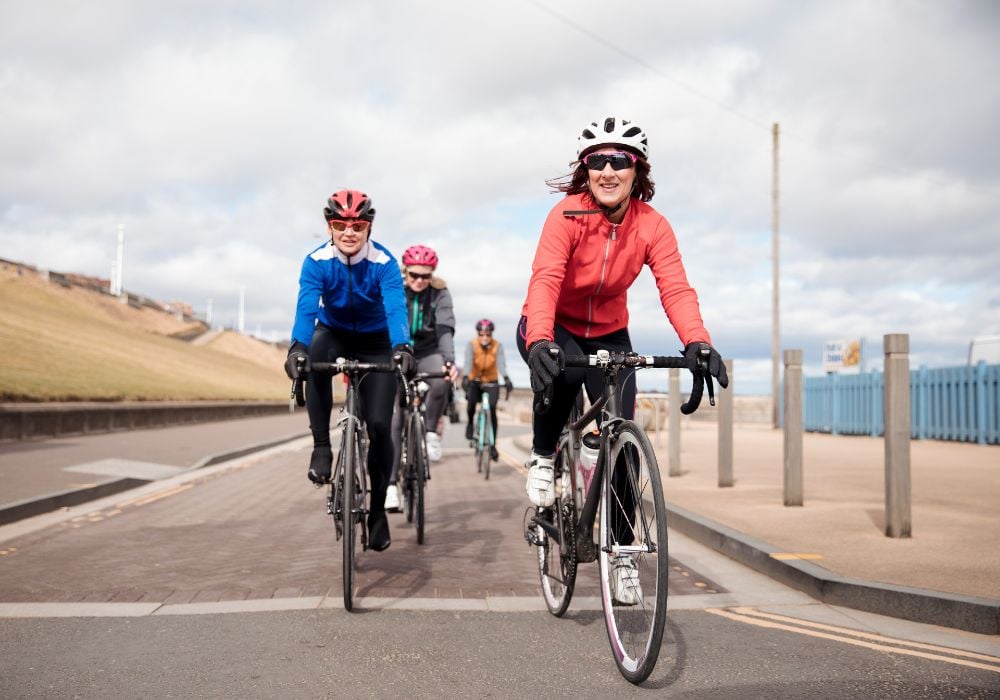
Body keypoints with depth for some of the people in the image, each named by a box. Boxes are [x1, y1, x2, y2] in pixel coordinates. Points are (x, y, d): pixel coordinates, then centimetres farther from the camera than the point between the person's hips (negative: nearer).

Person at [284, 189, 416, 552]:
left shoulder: (384, 262, -24)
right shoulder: (316, 262, -21)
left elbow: (396, 308, -37)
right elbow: (306, 308, -34)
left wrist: (402, 348, -56)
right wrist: (297, 347, -53)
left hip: (375, 343, -1)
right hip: (334, 335, 1)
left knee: (379, 425, -11)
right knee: (314, 357, -37)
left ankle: (378, 509, 7)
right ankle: (321, 447, -25)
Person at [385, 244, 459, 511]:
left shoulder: (440, 293, -11)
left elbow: (445, 329, -22)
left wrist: (449, 361, -39)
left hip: (428, 353, 0)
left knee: (441, 380, -35)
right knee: (395, 419, -8)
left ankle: (431, 431, -11)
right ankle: (392, 484, -5)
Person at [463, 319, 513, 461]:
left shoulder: (497, 346, -15)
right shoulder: (471, 345, -16)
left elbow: (501, 363, -31)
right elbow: (468, 362, -32)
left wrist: (506, 378, -50)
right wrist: (466, 377, -51)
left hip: (491, 382, 0)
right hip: (474, 381, 0)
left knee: (492, 410, -16)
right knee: (471, 401, -27)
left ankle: (493, 445, -7)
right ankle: (471, 422, 7)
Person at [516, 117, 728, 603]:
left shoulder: (652, 226, -15)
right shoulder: (567, 216, -23)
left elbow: (675, 288, -26)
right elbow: (545, 280, -36)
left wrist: (697, 343, -44)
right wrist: (540, 343, -54)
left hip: (608, 334, 3)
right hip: (553, 328, -3)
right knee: (562, 373, -39)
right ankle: (542, 457, -9)